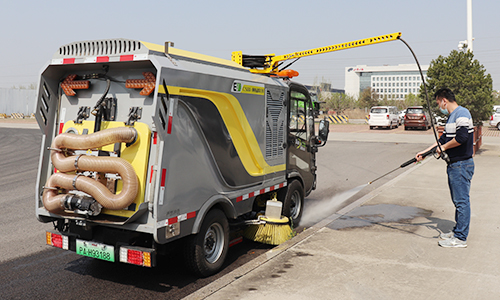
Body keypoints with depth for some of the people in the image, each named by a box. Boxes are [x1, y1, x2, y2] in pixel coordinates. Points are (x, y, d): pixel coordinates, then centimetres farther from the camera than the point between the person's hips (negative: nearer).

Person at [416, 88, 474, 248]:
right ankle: (457, 231, 27)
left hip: (462, 165, -10)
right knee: (458, 201, 17)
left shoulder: (462, 113, -14)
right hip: (454, 165, 10)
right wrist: (424, 152, 20)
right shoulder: (452, 116, 18)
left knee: (462, 201, -4)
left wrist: (444, 147, -12)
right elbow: (443, 139, 23)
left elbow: (462, 137, -26)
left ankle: (460, 238, 1)